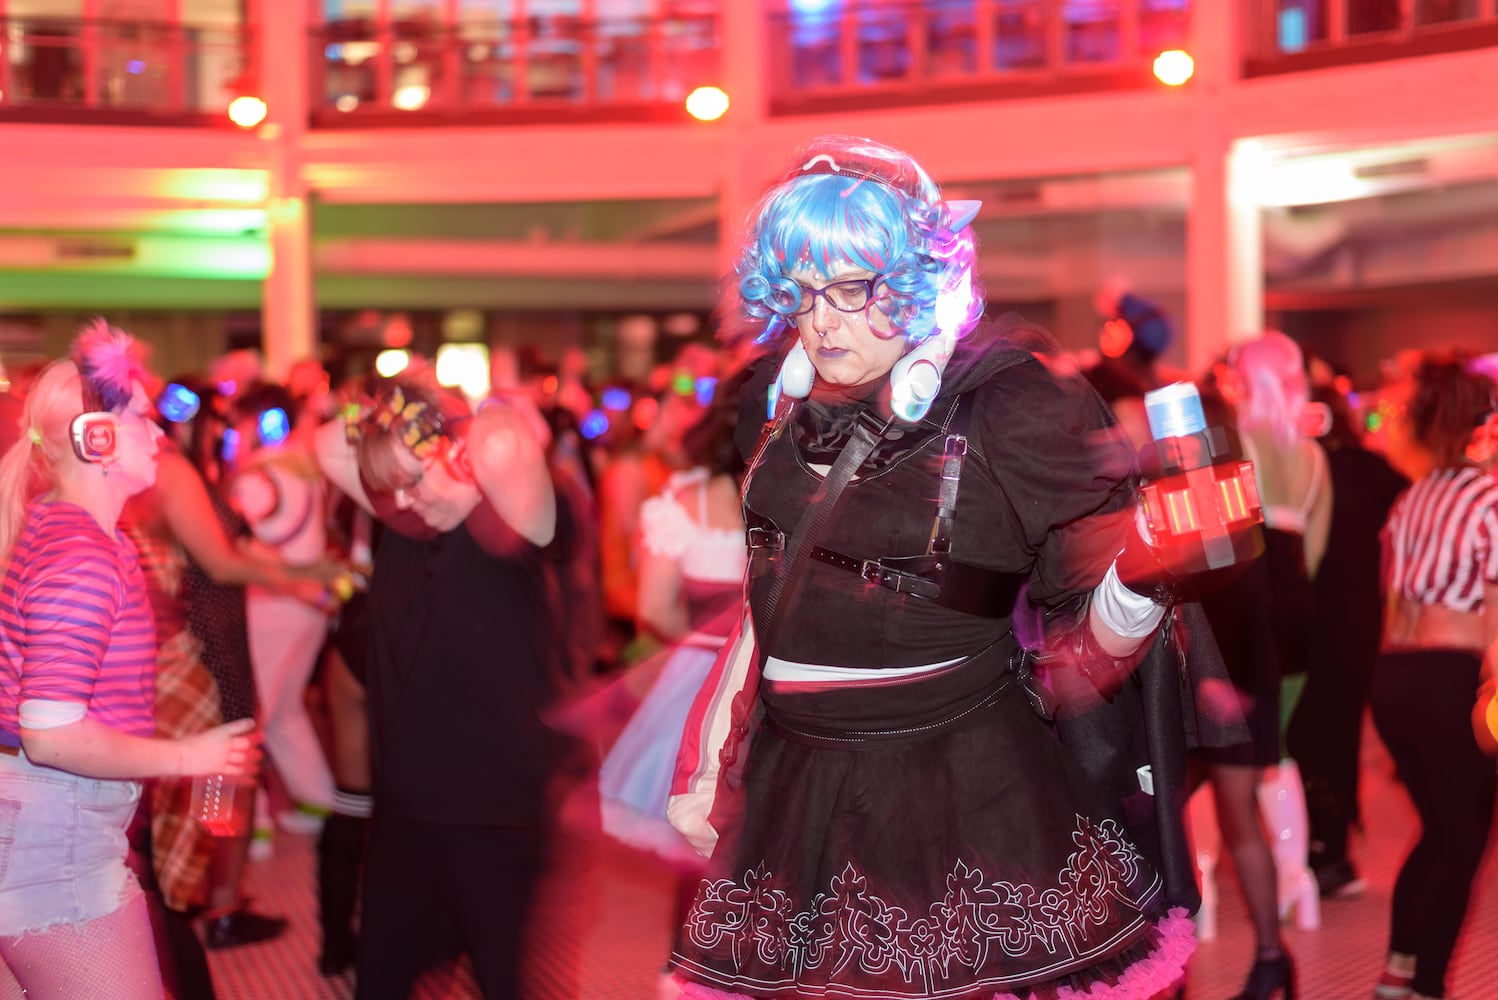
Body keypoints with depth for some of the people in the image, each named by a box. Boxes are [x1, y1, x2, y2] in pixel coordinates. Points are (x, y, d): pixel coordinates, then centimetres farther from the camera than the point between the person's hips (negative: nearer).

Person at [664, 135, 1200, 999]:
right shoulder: (785, 406, 6)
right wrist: (710, 767, 17)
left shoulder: (1010, 410, -10)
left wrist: (1138, 574, -27)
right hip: (794, 795, 5)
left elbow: (1083, 658, -6)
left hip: (967, 795, -5)